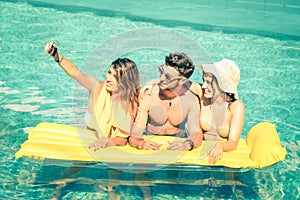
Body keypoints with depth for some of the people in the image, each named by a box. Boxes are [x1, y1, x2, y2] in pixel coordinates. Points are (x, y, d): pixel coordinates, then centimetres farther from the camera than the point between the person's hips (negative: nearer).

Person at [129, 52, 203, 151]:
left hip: (179, 141, 1)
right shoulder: (148, 97, -17)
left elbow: (197, 133, -14)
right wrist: (141, 144, -40)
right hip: (152, 142, 0)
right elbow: (134, 136, -17)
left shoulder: (190, 99, -13)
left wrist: (187, 144, -37)